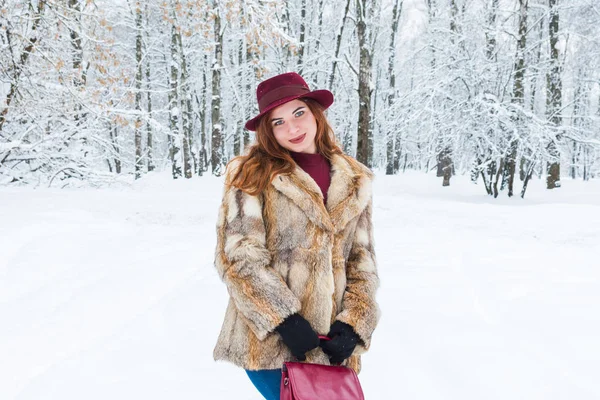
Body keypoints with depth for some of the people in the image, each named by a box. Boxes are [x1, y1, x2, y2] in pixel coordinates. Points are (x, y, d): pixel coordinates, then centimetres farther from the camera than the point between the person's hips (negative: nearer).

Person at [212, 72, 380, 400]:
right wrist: (285, 320, -15)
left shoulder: (353, 181, 8)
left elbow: (362, 261, 8)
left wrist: (353, 325, -3)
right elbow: (238, 256, -10)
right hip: (270, 342, -3)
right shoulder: (251, 175, -4)